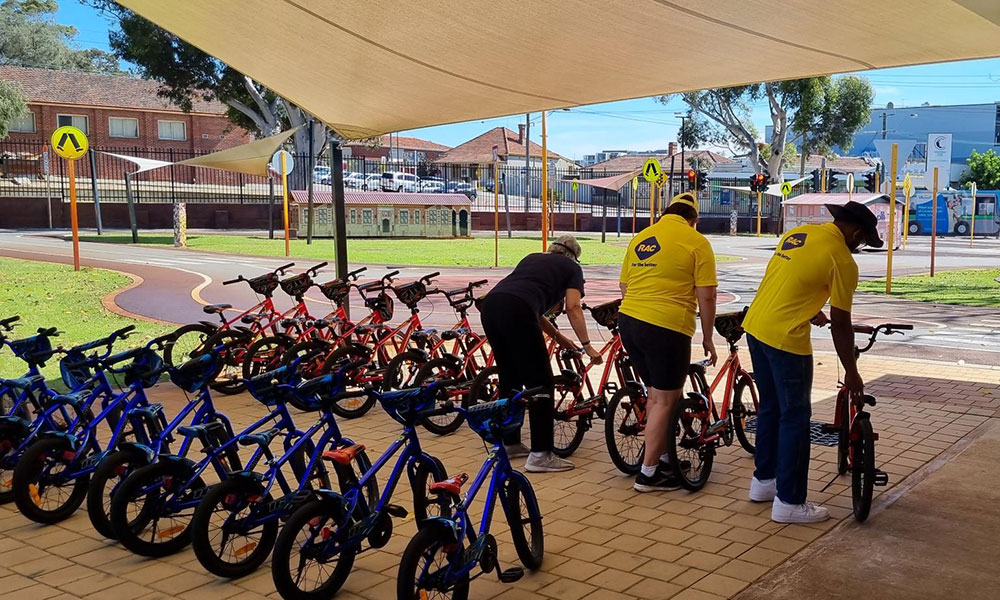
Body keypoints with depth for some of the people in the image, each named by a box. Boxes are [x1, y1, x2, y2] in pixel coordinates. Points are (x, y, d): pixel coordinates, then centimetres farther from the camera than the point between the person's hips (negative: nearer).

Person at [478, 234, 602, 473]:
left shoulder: (532, 258, 35)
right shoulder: (571, 267, 20)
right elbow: (573, 308, 5)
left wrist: (558, 336, 41)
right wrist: (587, 345, 6)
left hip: (489, 305, 7)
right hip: (515, 313, -7)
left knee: (509, 380, 21)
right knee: (540, 383, 1)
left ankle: (509, 444, 30)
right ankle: (540, 455, 1)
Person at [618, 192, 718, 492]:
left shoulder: (640, 238, 14)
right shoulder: (696, 242, -3)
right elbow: (706, 297, -7)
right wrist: (707, 337, 4)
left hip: (628, 321, 7)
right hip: (667, 327, -6)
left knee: (656, 393, 21)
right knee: (664, 400, 4)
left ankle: (663, 457, 30)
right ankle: (648, 473, 8)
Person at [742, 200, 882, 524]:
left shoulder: (798, 233, 11)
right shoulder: (842, 261, -10)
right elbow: (841, 325, -7)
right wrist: (852, 373, 4)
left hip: (755, 327, 8)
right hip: (786, 339, -8)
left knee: (770, 408, 21)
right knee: (795, 417, 3)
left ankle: (763, 480, 33)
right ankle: (789, 502, 10)